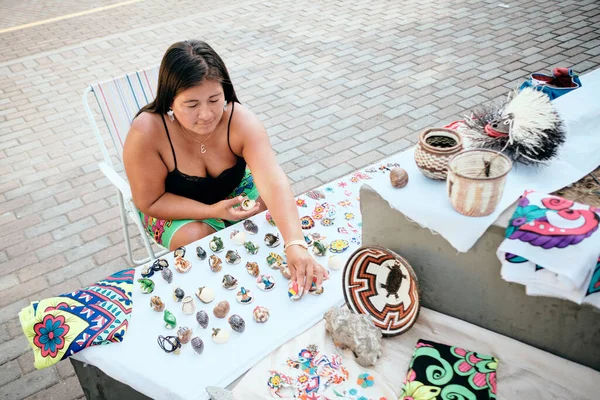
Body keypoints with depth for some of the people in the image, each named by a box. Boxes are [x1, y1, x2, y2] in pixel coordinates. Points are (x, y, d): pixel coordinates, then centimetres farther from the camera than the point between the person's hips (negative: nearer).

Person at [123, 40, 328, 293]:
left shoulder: (241, 121, -31)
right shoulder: (146, 133, -33)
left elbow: (274, 182, -44)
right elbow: (150, 201, -21)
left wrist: (295, 245, -59)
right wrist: (212, 211, -32)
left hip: (233, 189, 2)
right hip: (173, 205, -2)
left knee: (280, 217, -16)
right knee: (196, 239, -29)